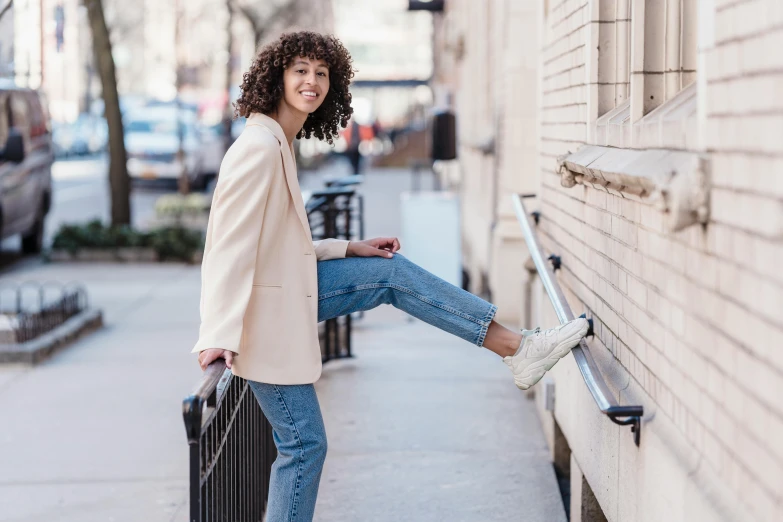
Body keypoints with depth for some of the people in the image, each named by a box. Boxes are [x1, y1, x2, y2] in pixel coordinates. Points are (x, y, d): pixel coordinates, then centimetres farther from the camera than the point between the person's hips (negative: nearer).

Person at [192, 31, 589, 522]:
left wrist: (350, 249, 11)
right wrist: (218, 336, -28)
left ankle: (517, 347, 8)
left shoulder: (280, 143, 10)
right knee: (304, 443, -3)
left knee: (393, 272, 7)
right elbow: (230, 244, -24)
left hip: (286, 289, 10)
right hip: (262, 313, -10)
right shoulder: (260, 147, -20)